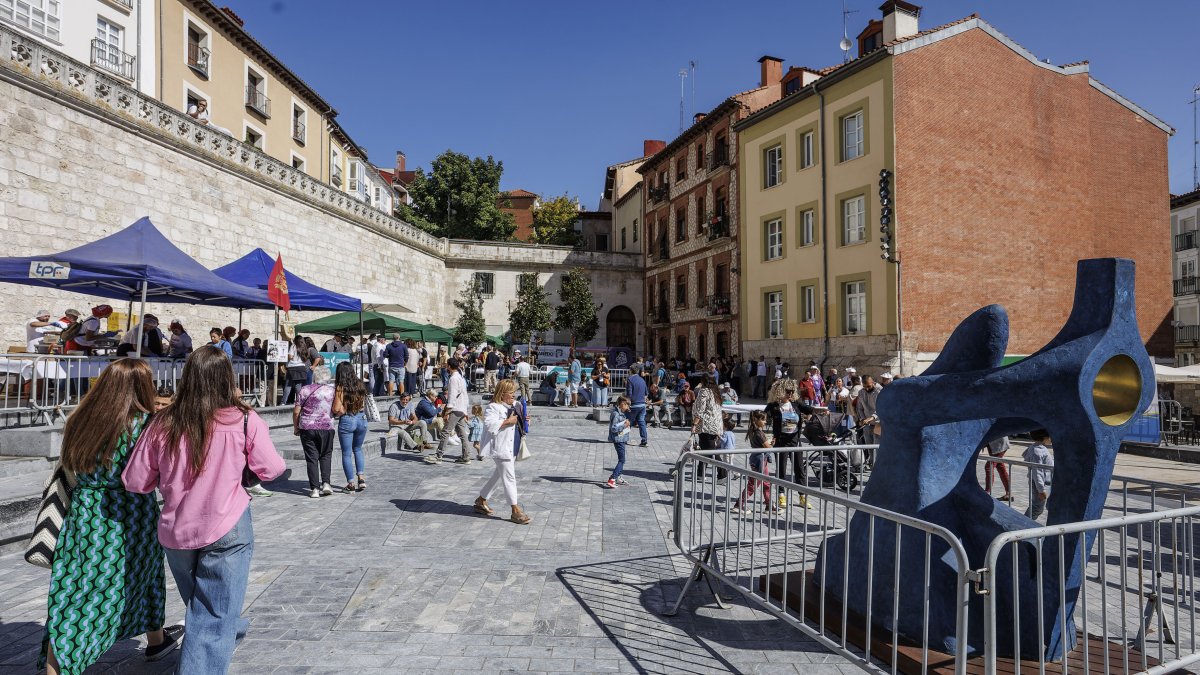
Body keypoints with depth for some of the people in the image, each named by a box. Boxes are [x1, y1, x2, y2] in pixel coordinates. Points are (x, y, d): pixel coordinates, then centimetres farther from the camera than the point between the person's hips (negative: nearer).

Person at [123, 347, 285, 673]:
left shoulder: (163, 423, -5)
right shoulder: (245, 421, -13)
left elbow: (135, 482, 1)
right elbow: (271, 470, -4)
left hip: (175, 531, 5)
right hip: (226, 529, -4)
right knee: (214, 616, 7)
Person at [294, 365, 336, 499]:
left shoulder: (304, 390, 0)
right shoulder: (332, 390, 3)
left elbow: (296, 411, 0)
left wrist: (295, 427, 10)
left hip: (307, 428, -1)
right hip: (326, 427, 1)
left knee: (311, 458, 4)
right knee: (326, 455, 15)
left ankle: (314, 488, 2)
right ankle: (326, 483, 2)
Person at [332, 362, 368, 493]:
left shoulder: (340, 388, -12)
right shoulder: (359, 385, 0)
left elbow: (336, 409, -15)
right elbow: (363, 404, 7)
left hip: (346, 421, -4)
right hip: (361, 419, 4)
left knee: (346, 453, 8)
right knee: (357, 449, 23)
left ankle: (351, 483, 12)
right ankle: (361, 478, 13)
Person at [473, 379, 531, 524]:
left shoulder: (514, 406, 15)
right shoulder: (493, 407, -13)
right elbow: (489, 425, -27)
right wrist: (508, 421, -24)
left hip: (512, 448, 9)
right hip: (500, 448, -9)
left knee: (498, 475, 17)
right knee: (509, 477, -8)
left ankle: (481, 501, 32)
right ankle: (515, 511, -3)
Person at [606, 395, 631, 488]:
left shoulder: (621, 413, 10)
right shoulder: (616, 414, -20)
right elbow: (613, 428, -24)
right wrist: (624, 425, -21)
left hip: (622, 439, 10)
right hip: (618, 440, -10)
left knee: (621, 459, 20)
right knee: (622, 460, -10)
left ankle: (617, 477, 32)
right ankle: (611, 480, -14)